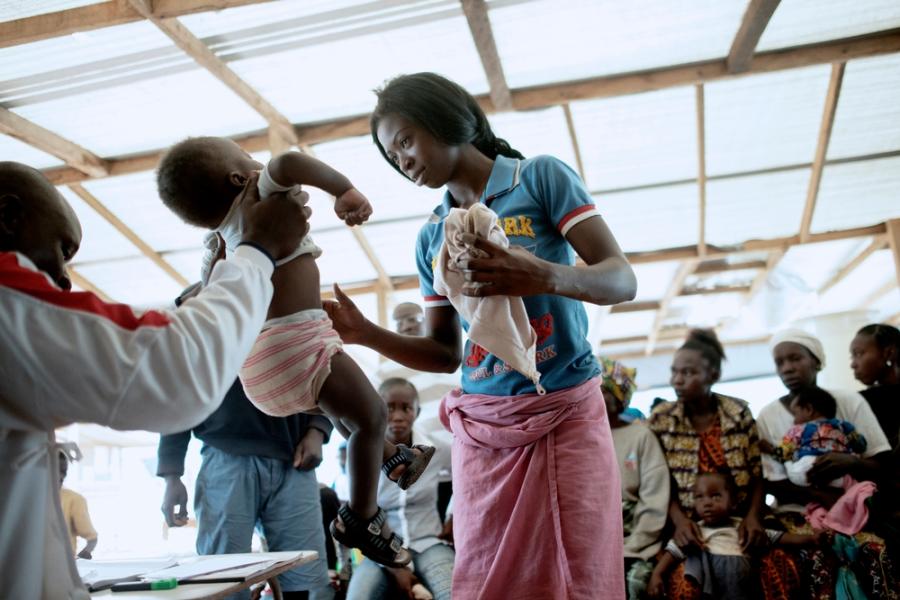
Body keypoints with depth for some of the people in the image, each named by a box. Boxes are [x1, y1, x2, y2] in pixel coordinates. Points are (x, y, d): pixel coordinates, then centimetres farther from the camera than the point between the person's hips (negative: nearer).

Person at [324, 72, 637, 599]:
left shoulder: (541, 177, -2)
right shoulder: (431, 237, 10)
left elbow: (621, 279, -9)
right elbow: (445, 354, 13)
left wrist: (547, 276, -30)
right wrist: (366, 333, -3)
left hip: (566, 415, -3)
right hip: (482, 429, 4)